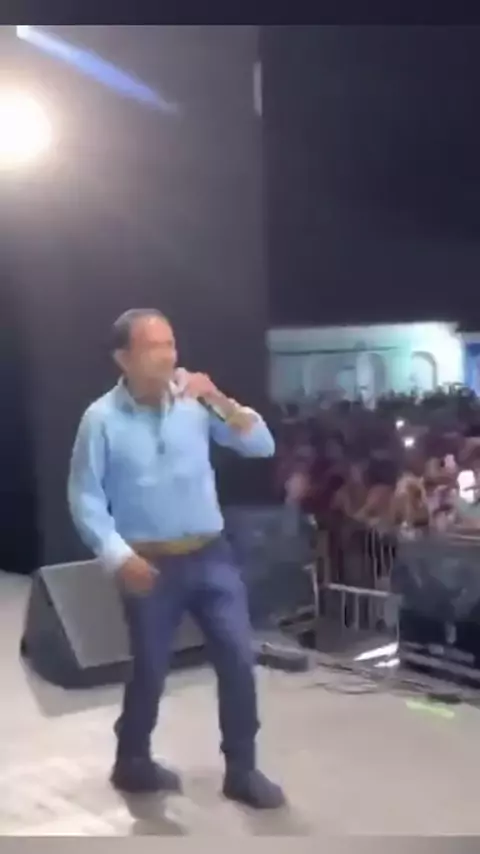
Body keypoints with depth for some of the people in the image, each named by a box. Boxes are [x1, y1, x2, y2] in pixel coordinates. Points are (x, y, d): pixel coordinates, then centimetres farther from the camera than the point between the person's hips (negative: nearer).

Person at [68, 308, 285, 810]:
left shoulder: (194, 401, -1)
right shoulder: (101, 419, -8)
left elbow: (262, 447, -3)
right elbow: (84, 498, -7)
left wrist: (221, 401, -16)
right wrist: (119, 557, -16)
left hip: (211, 556, 3)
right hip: (150, 565, -3)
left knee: (238, 661, 1)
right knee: (150, 669, 10)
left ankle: (241, 771, 17)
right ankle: (132, 763, 34)